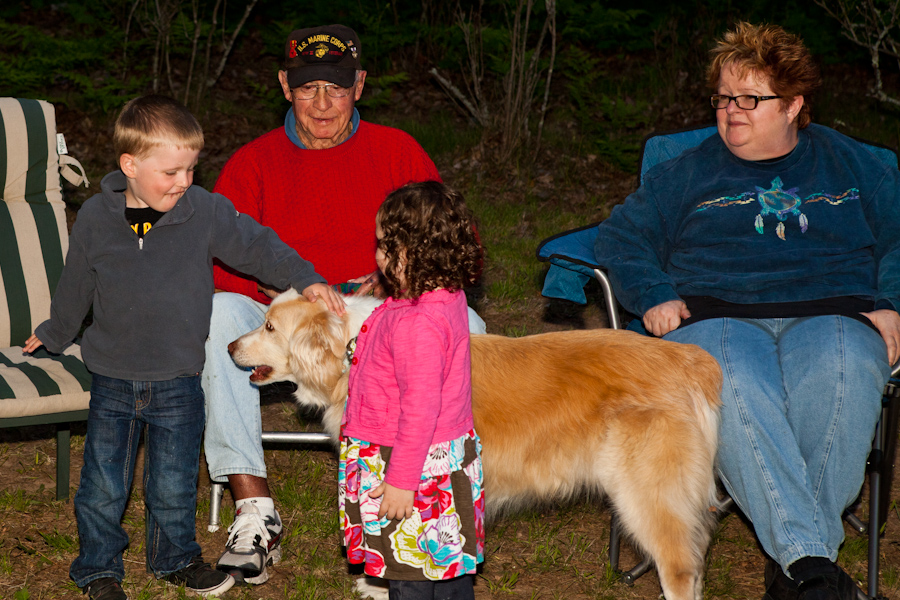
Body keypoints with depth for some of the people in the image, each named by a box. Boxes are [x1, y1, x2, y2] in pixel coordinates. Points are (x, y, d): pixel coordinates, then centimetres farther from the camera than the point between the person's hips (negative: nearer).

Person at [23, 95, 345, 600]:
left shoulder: (206, 212, -9)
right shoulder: (96, 219, -5)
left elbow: (257, 246, 0)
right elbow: (76, 285, 11)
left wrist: (305, 278, -13)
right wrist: (55, 334, 25)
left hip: (178, 382, 0)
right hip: (113, 380, 0)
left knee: (175, 486, 10)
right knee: (103, 486, 6)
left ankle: (176, 557, 34)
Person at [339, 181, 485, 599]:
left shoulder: (418, 323, -28)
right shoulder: (446, 296, 2)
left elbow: (420, 408, -27)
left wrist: (401, 482, -22)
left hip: (417, 469, -10)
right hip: (447, 458, 10)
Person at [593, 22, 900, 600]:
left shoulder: (851, 165, 24)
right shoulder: (690, 172, 24)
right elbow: (621, 235, 20)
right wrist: (654, 296, 1)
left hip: (831, 315, 0)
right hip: (716, 316, 0)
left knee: (839, 376, -38)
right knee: (736, 388, -39)